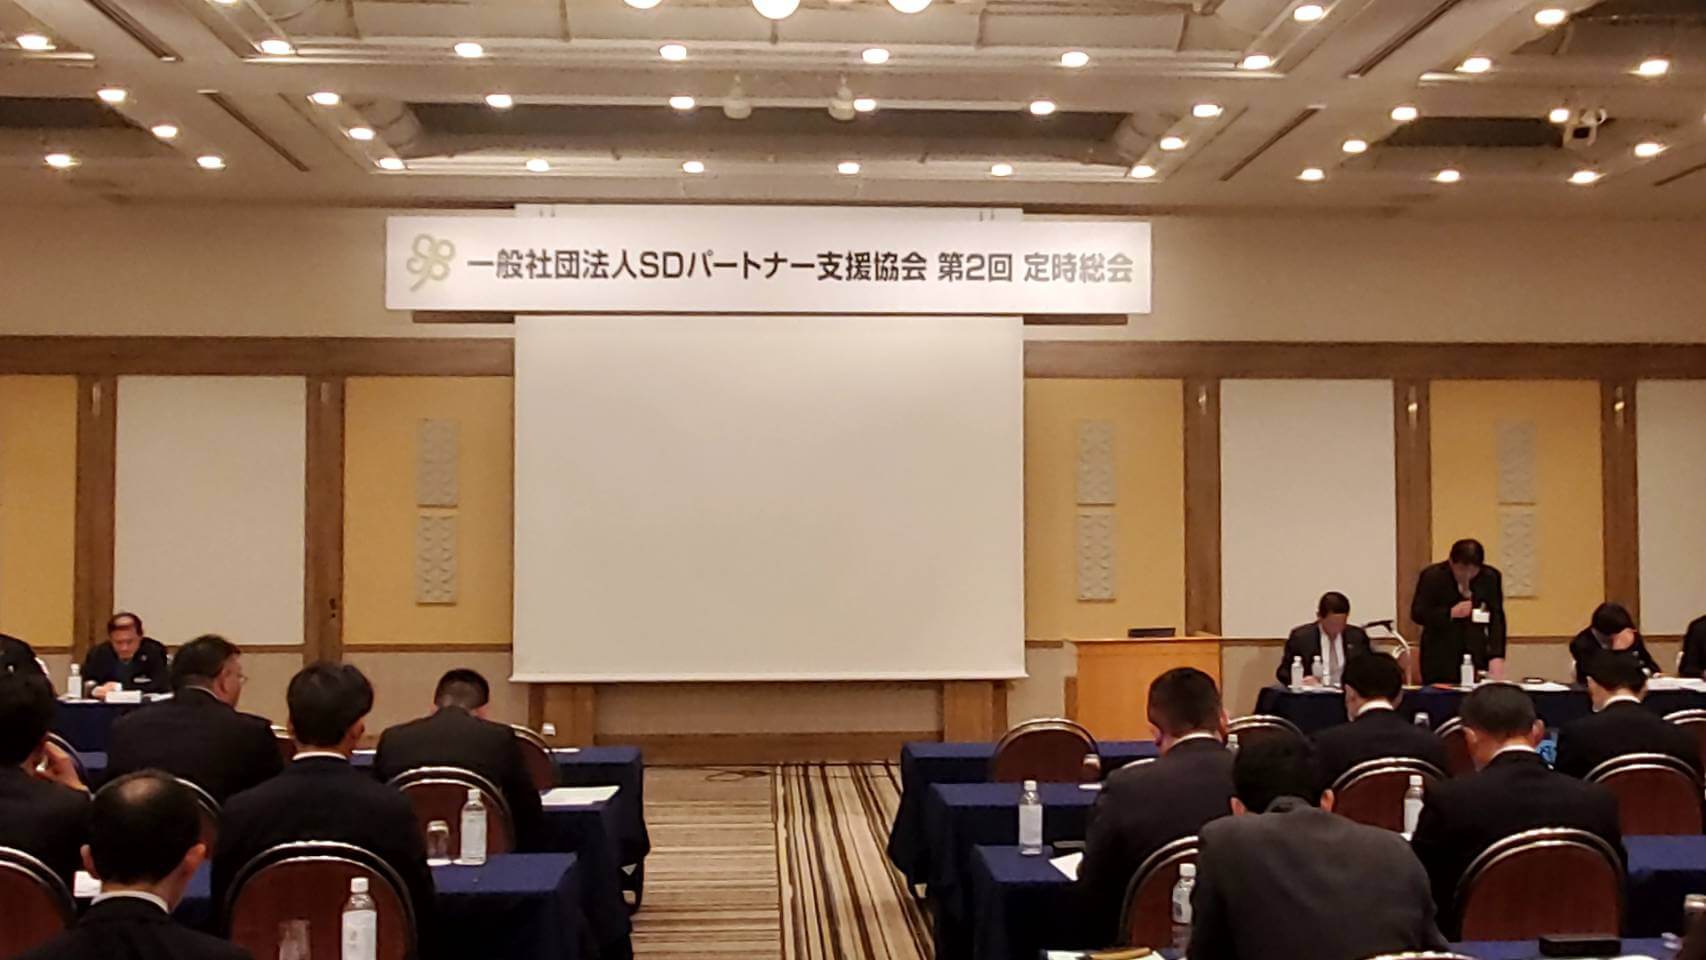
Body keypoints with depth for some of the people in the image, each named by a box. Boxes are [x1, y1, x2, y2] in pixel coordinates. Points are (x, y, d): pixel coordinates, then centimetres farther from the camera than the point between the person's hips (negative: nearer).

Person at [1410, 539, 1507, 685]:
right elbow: (1417, 614, -6)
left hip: (1476, 655, 2)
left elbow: (1496, 618, -3)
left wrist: (1496, 656, -13)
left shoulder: (1491, 577, -1)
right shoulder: (1432, 576, -7)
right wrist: (1450, 613, -21)